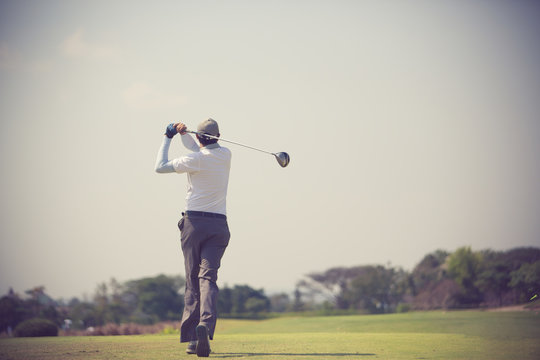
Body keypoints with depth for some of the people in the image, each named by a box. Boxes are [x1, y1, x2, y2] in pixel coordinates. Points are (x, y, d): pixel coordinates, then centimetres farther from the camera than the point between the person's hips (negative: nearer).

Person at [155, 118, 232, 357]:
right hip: (218, 225, 3)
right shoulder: (226, 155, 9)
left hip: (194, 222, -3)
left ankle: (191, 337, 1)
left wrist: (168, 138, 9)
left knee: (192, 280, 4)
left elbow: (160, 167, 0)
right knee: (208, 277, -8)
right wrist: (183, 134, 9)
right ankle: (205, 325, -33)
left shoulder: (196, 159, -7)